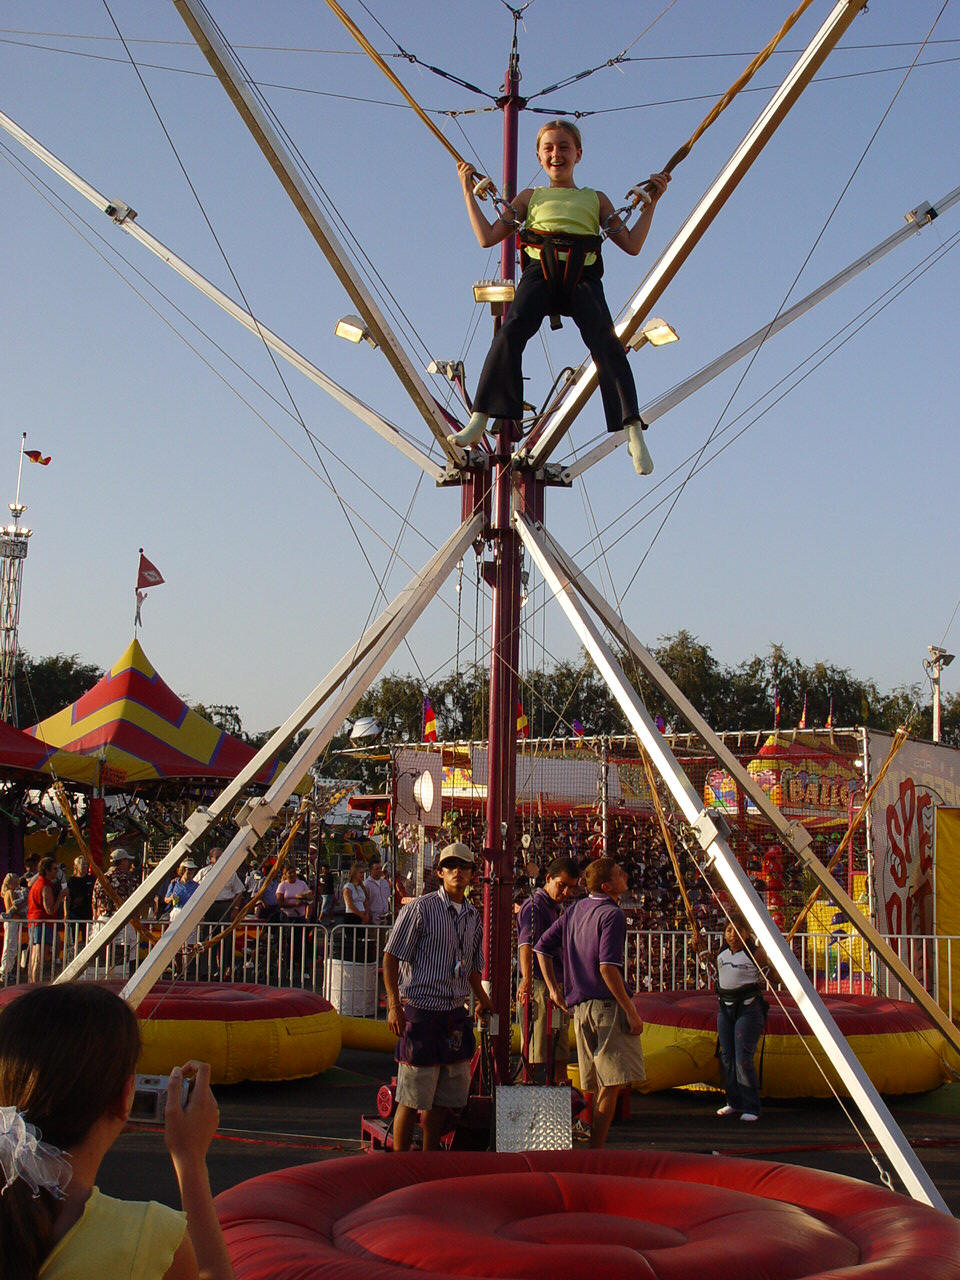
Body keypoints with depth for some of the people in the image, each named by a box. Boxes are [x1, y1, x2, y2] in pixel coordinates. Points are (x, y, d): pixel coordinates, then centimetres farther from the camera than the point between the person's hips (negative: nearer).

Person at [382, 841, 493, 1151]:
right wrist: (394, 1005, -15)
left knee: (448, 1096, 11)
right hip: (420, 1011, -6)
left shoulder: (474, 917, 13)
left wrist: (482, 1000, 16)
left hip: (455, 1013, 7)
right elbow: (391, 957, -9)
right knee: (413, 1098, -2)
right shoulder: (419, 909, -7)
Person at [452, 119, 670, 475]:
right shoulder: (531, 197, 29)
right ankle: (478, 421, -35)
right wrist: (468, 191, 24)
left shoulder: (596, 199, 29)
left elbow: (632, 245, 23)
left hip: (583, 275, 0)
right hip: (540, 271, 0)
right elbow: (487, 237, 22)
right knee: (512, 329, -30)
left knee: (605, 339, -27)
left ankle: (633, 431, -37)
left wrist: (651, 202, 20)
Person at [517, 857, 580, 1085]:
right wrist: (526, 979, -42)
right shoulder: (534, 905, -13)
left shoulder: (559, 908, 16)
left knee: (560, 1057, 13)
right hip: (539, 987, -9)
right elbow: (526, 943, -30)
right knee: (538, 1057, -9)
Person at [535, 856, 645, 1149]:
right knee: (612, 1083, -5)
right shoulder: (612, 914, -10)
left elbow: (542, 946, 17)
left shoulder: (576, 910, 15)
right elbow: (608, 967, -19)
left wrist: (553, 988, 19)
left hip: (579, 1006, 8)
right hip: (608, 1004, -8)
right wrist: (631, 1012, -16)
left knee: (597, 1086, 14)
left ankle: (591, 1149, 16)